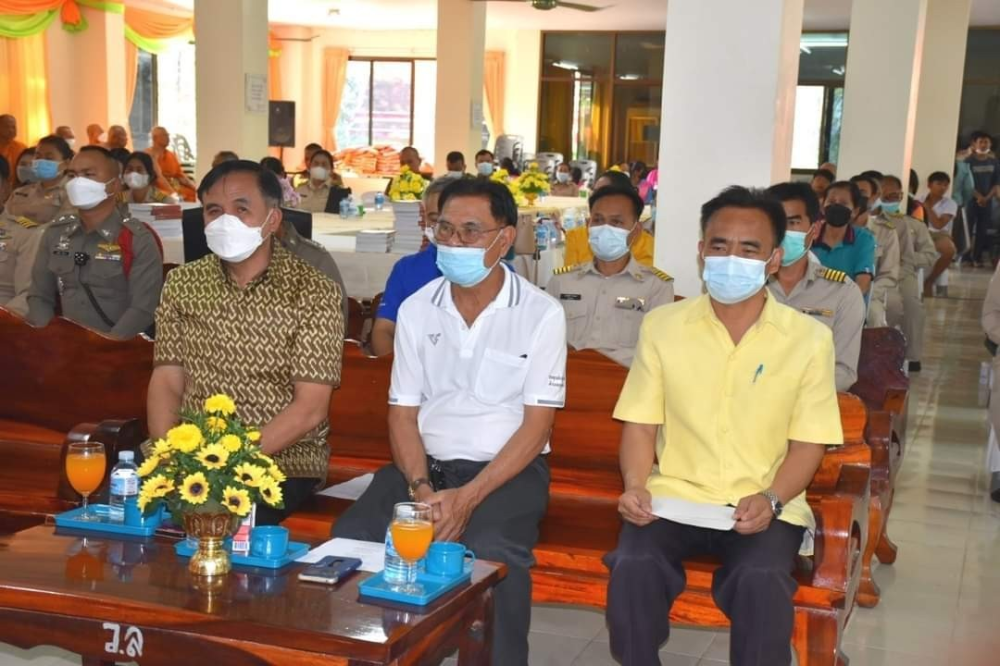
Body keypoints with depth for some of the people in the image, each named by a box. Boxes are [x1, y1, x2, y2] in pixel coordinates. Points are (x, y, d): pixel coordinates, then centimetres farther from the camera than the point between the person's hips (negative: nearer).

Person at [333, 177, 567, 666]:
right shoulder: (415, 309, 5)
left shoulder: (542, 314, -6)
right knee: (352, 536, -23)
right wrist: (421, 491, -14)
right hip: (426, 463, 3)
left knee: (492, 551, -34)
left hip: (508, 467, -3)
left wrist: (468, 498, -19)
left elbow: (536, 424, -8)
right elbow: (403, 413, 5)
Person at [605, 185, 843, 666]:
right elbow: (640, 423, 6)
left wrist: (770, 499, -16)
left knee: (762, 579, -31)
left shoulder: (809, 338, 2)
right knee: (632, 566, -28)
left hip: (764, 507, -1)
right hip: (674, 498, 1)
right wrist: (636, 484, -12)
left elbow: (809, 441, 1)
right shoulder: (661, 326, 6)